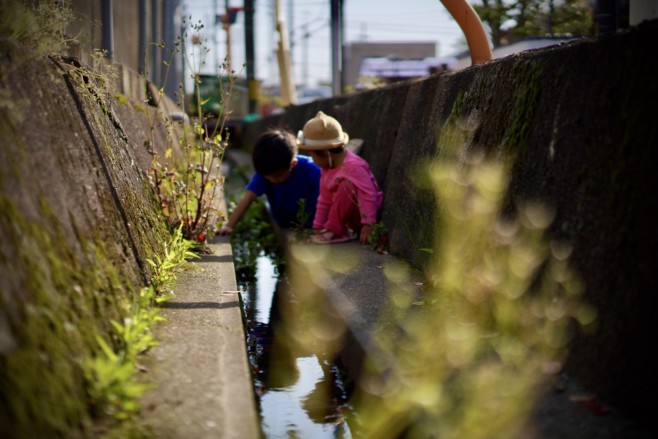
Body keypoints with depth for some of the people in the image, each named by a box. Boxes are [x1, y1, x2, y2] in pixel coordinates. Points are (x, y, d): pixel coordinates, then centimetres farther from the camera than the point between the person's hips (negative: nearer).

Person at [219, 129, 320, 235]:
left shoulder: (308, 169, -25)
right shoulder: (263, 172, -18)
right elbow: (248, 197, -28)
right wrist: (229, 226, -40)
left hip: (310, 229, -4)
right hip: (281, 229, 4)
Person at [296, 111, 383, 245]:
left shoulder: (353, 166, -25)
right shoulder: (327, 169, 5)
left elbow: (369, 194, -32)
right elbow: (325, 200, 10)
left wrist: (367, 226, -37)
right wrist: (318, 227, 9)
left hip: (362, 215, -10)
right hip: (352, 220, 10)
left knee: (347, 184, -31)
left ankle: (335, 230, -19)